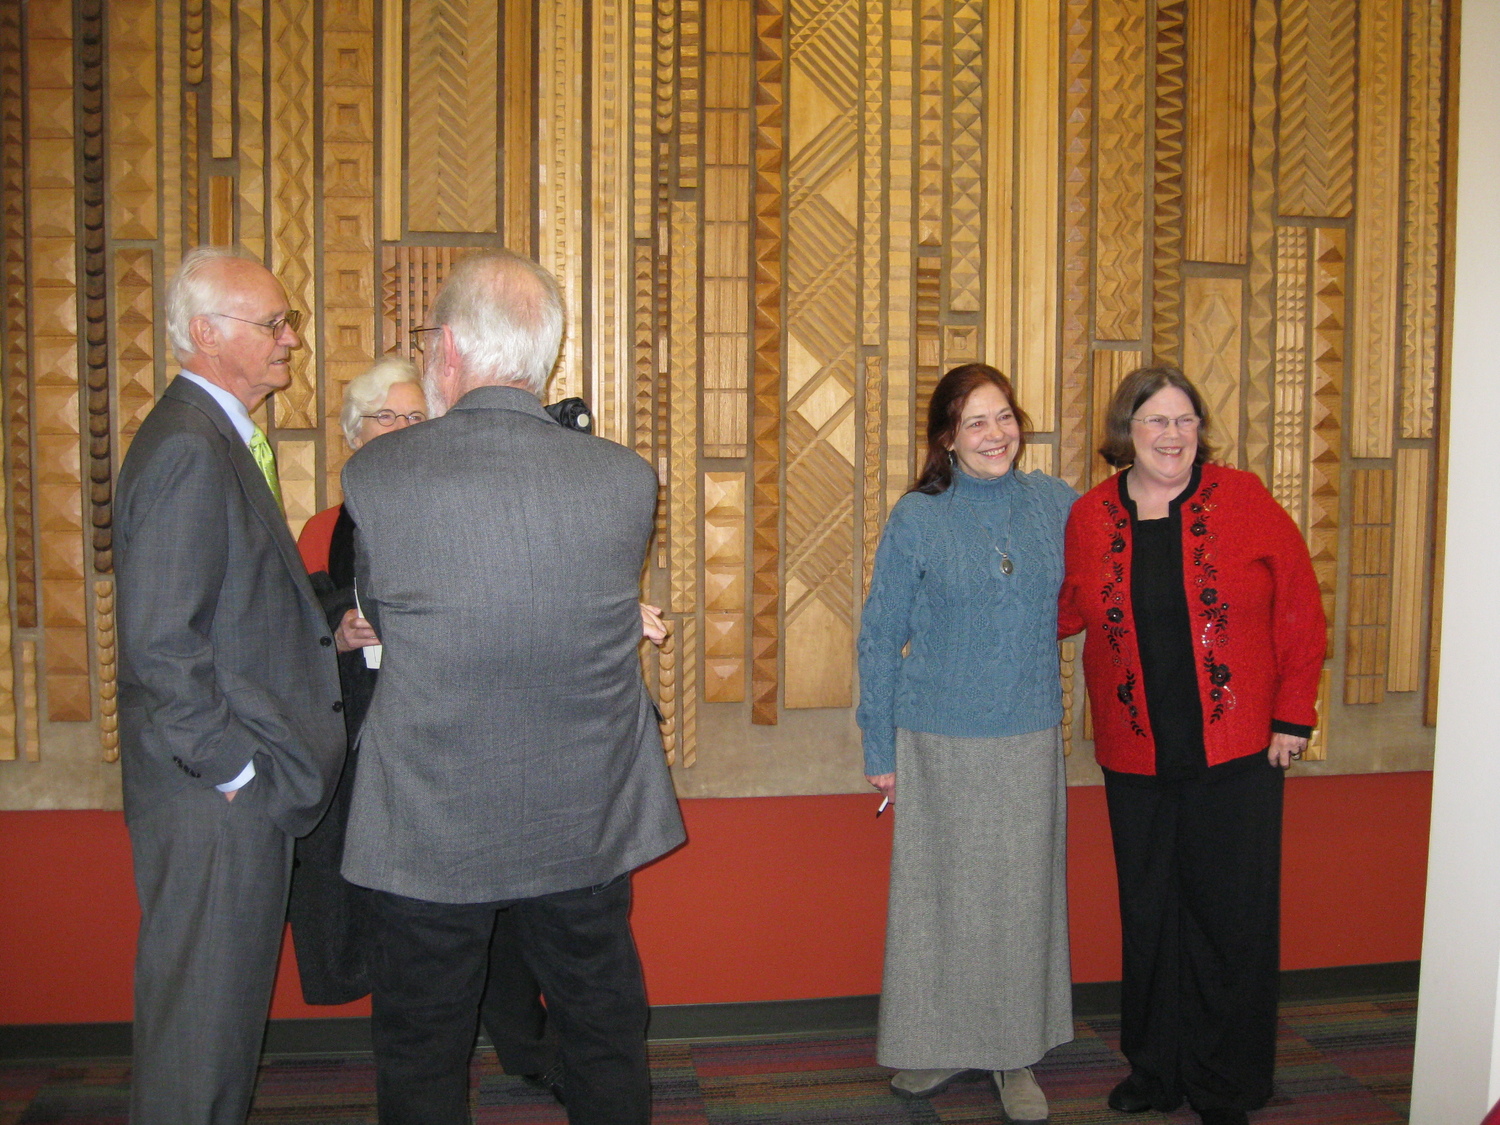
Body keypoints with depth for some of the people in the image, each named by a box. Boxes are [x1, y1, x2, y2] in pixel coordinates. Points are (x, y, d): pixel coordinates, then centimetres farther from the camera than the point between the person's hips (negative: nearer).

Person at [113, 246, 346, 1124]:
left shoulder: (217, 436, 13)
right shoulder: (189, 450, -19)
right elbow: (161, 640, -23)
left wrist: (320, 624, 7)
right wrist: (231, 765, -18)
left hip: (241, 775, 10)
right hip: (216, 788, -10)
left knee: (225, 987, 21)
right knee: (205, 994, 3)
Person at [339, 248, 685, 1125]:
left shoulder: (376, 474, -17)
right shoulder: (628, 478, -12)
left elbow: (377, 613, -1)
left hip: (428, 833, -1)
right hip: (587, 824, 2)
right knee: (605, 1032, 23)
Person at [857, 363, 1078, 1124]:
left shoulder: (1056, 504, 2)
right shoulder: (917, 519, -5)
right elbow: (879, 636, -1)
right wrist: (879, 749, -1)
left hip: (1030, 738, 2)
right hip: (940, 741, -2)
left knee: (1023, 892, 10)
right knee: (941, 893, 8)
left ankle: (1016, 1053, 26)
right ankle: (941, 1045, 27)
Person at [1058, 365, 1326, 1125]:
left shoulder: (1243, 501, -4)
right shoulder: (1090, 519, 1)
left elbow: (1299, 612, -1)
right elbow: (1065, 612, 13)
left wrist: (1293, 715, -3)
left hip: (1236, 753, -2)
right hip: (1136, 756, 2)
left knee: (1231, 917, 5)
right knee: (1149, 917, 13)